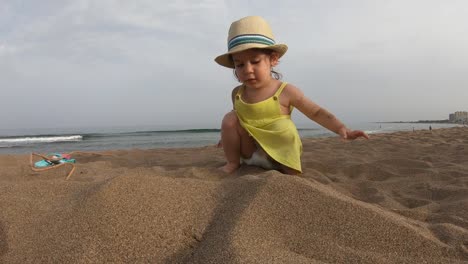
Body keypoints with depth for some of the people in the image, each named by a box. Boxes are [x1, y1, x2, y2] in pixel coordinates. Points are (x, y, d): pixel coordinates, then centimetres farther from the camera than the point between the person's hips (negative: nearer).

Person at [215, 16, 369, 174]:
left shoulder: (286, 92, -15)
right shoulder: (237, 93, -5)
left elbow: (316, 112, -8)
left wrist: (341, 128, -20)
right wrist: (229, 136, 26)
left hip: (281, 154, -1)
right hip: (250, 151, 2)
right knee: (230, 118, -18)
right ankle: (233, 163, -3)